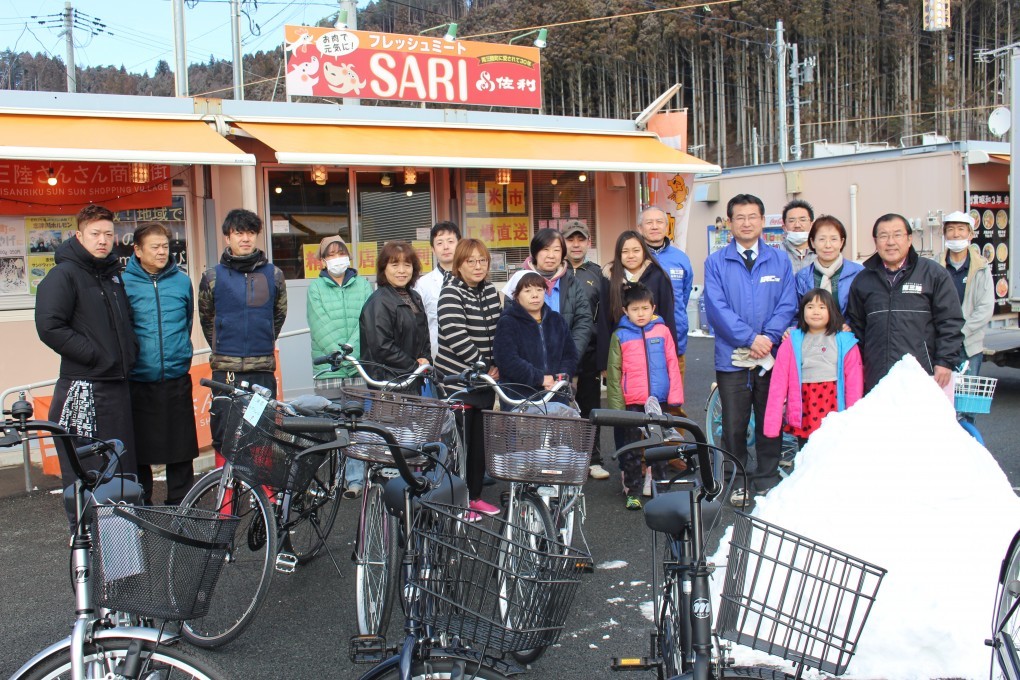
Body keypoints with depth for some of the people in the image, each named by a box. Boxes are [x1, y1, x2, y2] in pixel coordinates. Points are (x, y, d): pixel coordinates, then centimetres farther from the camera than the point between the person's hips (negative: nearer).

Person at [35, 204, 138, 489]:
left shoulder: (114, 274, 17)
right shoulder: (63, 275, -7)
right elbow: (49, 327, -17)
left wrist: (130, 353, 10)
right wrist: (93, 354, -16)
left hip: (118, 386, 8)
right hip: (82, 388, -7)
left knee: (123, 470, 13)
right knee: (83, 477, -5)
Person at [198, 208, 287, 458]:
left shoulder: (273, 274, 7)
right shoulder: (213, 276, 3)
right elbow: (206, 318, 16)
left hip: (263, 369, 1)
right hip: (225, 371, -1)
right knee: (224, 435, 1)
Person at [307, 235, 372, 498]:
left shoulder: (363, 285, 12)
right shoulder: (315, 287, 9)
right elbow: (320, 325, -2)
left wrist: (352, 348, -14)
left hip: (360, 367, 1)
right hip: (328, 367, 0)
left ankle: (355, 479, 6)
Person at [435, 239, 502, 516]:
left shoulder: (491, 292, 10)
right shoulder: (451, 293, -10)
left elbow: (498, 332, 11)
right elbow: (456, 335, -20)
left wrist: (496, 366, -1)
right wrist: (483, 366, -17)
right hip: (457, 376, -6)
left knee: (480, 439, 10)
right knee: (459, 439, -1)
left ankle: (475, 495, 22)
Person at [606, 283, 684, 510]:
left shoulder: (662, 331, 2)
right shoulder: (620, 336, 0)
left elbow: (672, 364, 4)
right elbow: (614, 372, 1)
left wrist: (675, 395, -2)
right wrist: (616, 404, -3)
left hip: (659, 400, 1)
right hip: (632, 402, -1)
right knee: (631, 450, 8)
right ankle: (633, 492, 17)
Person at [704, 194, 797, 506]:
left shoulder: (780, 261, 8)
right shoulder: (716, 262, 1)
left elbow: (787, 305, 1)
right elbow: (717, 307, -7)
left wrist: (768, 337, -14)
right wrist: (749, 337, -15)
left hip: (772, 356, 2)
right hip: (731, 358, -2)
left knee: (770, 422, 10)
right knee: (734, 426, 4)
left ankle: (768, 479, 23)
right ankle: (737, 481, 17)